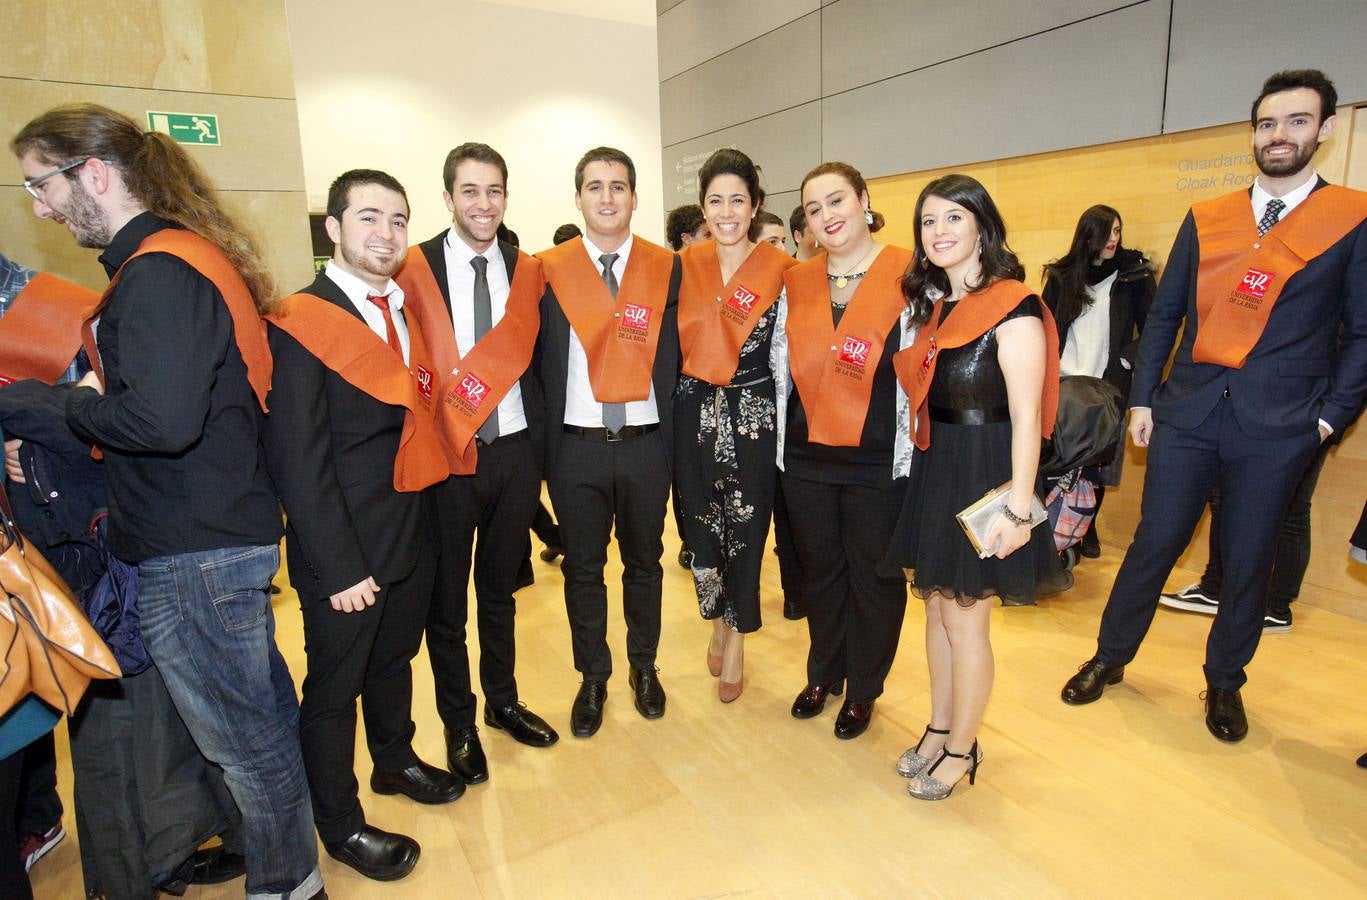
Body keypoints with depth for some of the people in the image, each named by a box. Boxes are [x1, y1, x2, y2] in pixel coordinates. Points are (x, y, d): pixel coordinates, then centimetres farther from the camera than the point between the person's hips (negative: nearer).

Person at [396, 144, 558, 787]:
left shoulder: (528, 272, 4)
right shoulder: (413, 269, -5)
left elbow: (536, 362, 6)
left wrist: (543, 445, 0)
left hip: (514, 451, 3)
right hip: (444, 455, -2)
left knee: (499, 589, 19)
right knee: (447, 600, 12)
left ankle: (502, 702, 38)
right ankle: (459, 723, 31)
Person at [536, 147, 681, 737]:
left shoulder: (667, 269, 1)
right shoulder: (548, 270, 1)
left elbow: (677, 359, 1)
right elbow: (539, 361, 1)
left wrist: (675, 442, -3)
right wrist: (543, 444, -2)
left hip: (645, 443, 1)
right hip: (576, 446, 0)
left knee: (644, 562, 16)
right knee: (583, 569, 12)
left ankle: (644, 667, 36)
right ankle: (593, 679, 31)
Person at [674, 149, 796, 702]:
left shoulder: (780, 269, -4)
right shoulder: (684, 265, 4)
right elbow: (669, 341, 9)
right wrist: (669, 407, 2)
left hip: (753, 416, -2)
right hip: (693, 414, 3)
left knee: (747, 528, 6)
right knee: (701, 526, 10)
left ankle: (736, 639, 27)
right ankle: (719, 621, 35)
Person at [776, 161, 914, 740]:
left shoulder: (910, 275, -7)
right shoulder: (795, 283, 7)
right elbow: (780, 368, 9)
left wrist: (910, 453, -12)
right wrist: (780, 447, 6)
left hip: (880, 460, -4)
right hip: (806, 457, 4)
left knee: (874, 577, 11)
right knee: (819, 571, 18)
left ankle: (863, 690, 33)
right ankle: (823, 674, 39)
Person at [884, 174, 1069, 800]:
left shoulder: (1013, 308, -14)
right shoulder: (934, 306, 10)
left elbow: (1026, 418, -18)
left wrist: (1018, 508, -21)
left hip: (981, 479, -7)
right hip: (932, 470, 7)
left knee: (964, 620, 5)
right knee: (937, 607, 17)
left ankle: (962, 749, 26)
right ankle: (939, 728, 35)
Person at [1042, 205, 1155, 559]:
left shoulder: (1135, 274, 1)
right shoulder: (1061, 276, 7)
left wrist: (1125, 361, -10)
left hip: (1109, 387, -1)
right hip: (1064, 384, 1)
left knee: (1097, 462, 5)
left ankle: (1088, 527, 23)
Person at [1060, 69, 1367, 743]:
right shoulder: (1206, 219, 8)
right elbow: (1164, 313, 9)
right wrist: (1142, 399, 4)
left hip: (1277, 427, -1)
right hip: (1187, 412, 2)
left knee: (1248, 562, 10)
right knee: (1153, 544, 7)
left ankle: (1224, 683, 30)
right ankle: (1110, 657, 24)